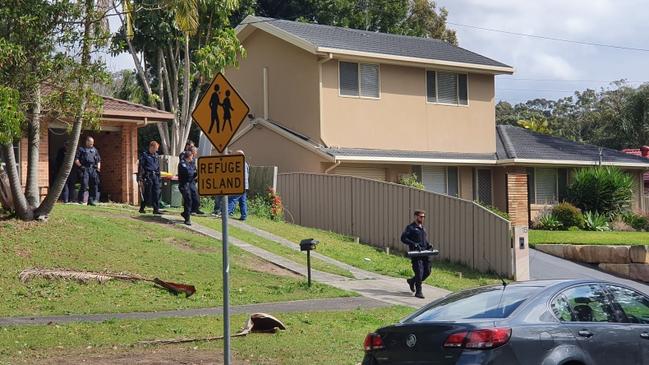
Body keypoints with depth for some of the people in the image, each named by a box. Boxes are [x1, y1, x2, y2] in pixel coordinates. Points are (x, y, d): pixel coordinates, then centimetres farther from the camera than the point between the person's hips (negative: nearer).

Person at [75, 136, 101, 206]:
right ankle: (80, 199, -2)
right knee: (84, 184, -14)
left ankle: (91, 200, 4)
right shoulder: (81, 149, 8)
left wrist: (98, 167, 12)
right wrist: (80, 166, -10)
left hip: (93, 169, 5)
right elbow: (76, 159, 2)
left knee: (94, 185, -2)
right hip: (85, 169, -5)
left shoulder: (95, 150, 22)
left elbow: (99, 160, 26)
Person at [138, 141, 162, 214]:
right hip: (148, 176, -6)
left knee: (156, 193, 1)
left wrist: (159, 176, 18)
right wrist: (140, 177, -13)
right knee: (148, 193, -2)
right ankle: (142, 208, 11)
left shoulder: (156, 155, 14)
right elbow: (140, 167, -8)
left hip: (155, 176, 6)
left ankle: (156, 209, 3)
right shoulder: (145, 155, -5)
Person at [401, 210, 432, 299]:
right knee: (419, 271, -11)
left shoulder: (423, 228, 20)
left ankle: (412, 281, 30)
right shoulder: (410, 227, -2)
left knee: (427, 271, 6)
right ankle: (418, 292, -3)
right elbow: (403, 238, -10)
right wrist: (413, 244, -19)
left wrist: (428, 245, 9)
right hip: (415, 252, -7)